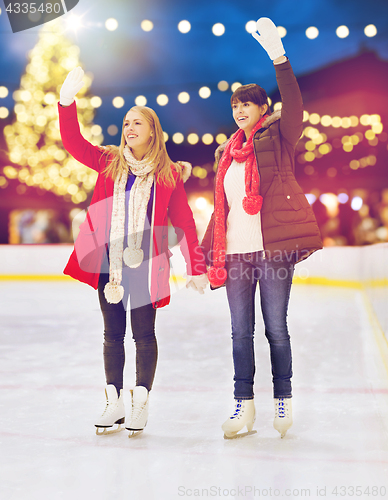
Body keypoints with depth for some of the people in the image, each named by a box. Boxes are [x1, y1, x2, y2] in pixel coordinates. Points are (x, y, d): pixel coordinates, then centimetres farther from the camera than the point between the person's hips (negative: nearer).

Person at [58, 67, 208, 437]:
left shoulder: (169, 174, 2)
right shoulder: (109, 162, 7)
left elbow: (183, 222, 1)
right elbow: (72, 141, -4)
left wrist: (196, 267, -2)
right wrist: (67, 100, -17)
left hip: (147, 263, -2)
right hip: (107, 260, 2)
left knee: (144, 333, 3)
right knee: (113, 333, 9)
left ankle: (140, 404, 13)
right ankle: (114, 403, 17)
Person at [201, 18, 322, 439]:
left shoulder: (278, 137, 4)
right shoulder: (226, 152, 18)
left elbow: (293, 105, -17)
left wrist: (278, 57, -26)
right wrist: (208, 252, 14)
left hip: (272, 248, -5)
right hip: (235, 251, 5)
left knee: (276, 328, 2)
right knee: (240, 332, 5)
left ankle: (283, 400, 16)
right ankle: (244, 404, 12)